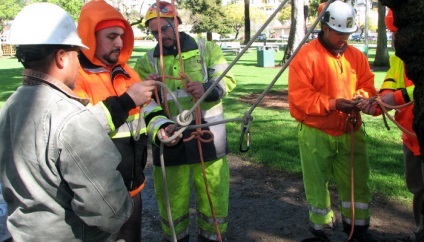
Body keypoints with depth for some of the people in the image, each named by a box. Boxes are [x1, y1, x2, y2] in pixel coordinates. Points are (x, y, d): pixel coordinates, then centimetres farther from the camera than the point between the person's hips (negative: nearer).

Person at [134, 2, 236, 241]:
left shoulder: (206, 48, 3)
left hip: (207, 133, -1)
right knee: (172, 197, 12)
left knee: (214, 194, 9)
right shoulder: (147, 61, 6)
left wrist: (207, 89, -25)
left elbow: (228, 79, -4)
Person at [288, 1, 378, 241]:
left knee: (357, 182, 11)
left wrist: (362, 96, -12)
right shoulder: (306, 56, -11)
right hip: (316, 134, -4)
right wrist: (334, 104, -23)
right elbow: (299, 96, -17)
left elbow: (368, 85, 12)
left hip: (351, 132, 5)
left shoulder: (356, 55, 8)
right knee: (317, 184, 7)